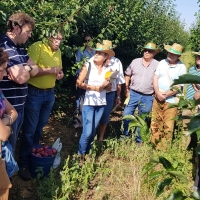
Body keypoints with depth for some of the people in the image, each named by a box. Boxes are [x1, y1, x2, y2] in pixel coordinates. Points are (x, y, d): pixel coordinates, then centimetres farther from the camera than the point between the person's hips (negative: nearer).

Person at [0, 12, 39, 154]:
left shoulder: (20, 48, 12)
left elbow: (35, 69, 14)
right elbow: (21, 78, -23)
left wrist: (23, 70, -6)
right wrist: (27, 69, -3)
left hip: (19, 106, 9)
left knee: (13, 145, 22)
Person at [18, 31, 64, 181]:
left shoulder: (58, 52, 8)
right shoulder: (37, 47, -15)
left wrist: (60, 74, -3)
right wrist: (50, 70, -24)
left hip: (50, 93, 7)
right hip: (35, 93, -7)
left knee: (40, 127, 17)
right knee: (30, 130, -1)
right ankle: (23, 164, 12)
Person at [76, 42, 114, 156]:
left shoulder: (107, 69, 5)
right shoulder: (88, 66, -5)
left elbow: (109, 88, 11)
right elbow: (79, 83, -10)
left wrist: (107, 85, -11)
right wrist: (94, 88, -15)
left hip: (101, 104, 4)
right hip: (89, 103, -4)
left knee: (93, 131, 13)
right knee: (87, 132, -7)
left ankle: (87, 153, 28)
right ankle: (81, 155, 10)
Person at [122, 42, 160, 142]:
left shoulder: (157, 65, -2)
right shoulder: (135, 61, 3)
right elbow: (127, 75, 10)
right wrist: (126, 89, 5)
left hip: (147, 97, -1)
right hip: (133, 94, 1)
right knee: (126, 115, 0)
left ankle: (139, 139, 25)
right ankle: (125, 136, 18)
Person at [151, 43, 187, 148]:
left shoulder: (181, 68, -9)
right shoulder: (162, 62, 5)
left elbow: (178, 86, -12)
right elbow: (155, 78, 3)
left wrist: (165, 95, -16)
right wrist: (158, 93, -11)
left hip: (171, 101, -4)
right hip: (157, 98, 5)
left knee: (168, 127, 0)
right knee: (155, 124, 13)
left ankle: (164, 149, 13)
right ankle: (155, 145, 28)